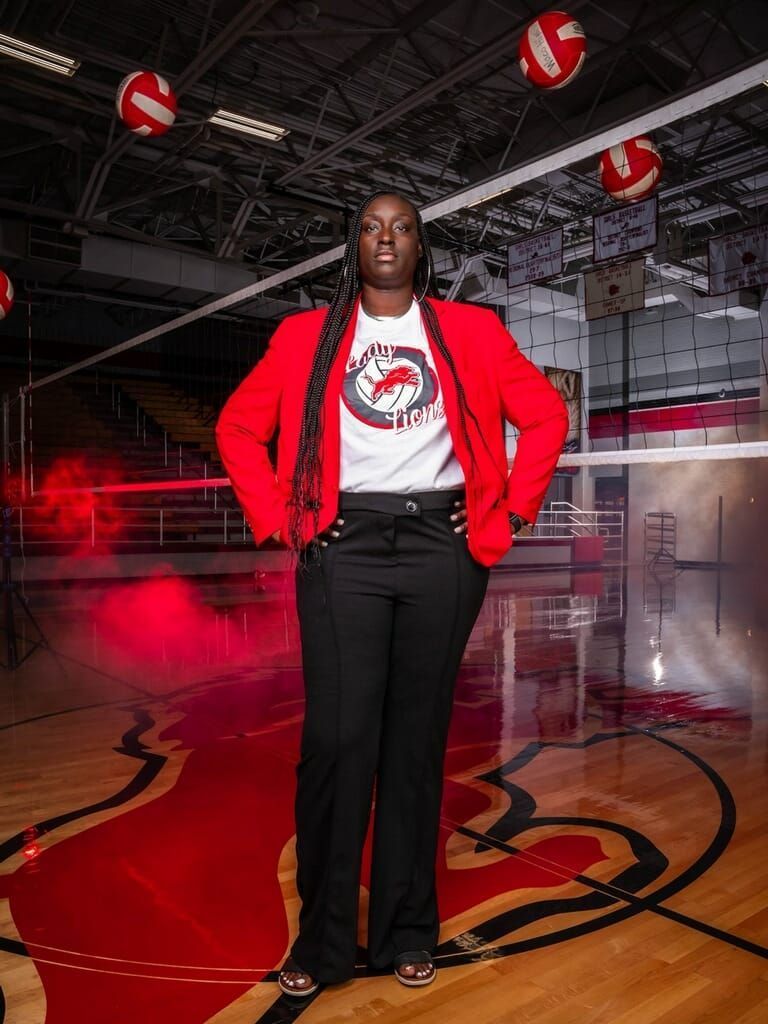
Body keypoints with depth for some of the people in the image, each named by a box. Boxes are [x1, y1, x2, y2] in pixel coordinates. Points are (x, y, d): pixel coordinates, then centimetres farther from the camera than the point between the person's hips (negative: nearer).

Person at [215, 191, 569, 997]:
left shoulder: (470, 331, 10)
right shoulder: (306, 335, 10)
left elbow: (546, 414, 9)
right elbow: (238, 426, 11)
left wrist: (510, 514, 0)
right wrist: (276, 521, 1)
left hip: (443, 546, 1)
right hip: (344, 548, 0)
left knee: (417, 738, 6)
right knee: (336, 737, -4)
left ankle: (407, 933, 22)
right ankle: (322, 939, 14)